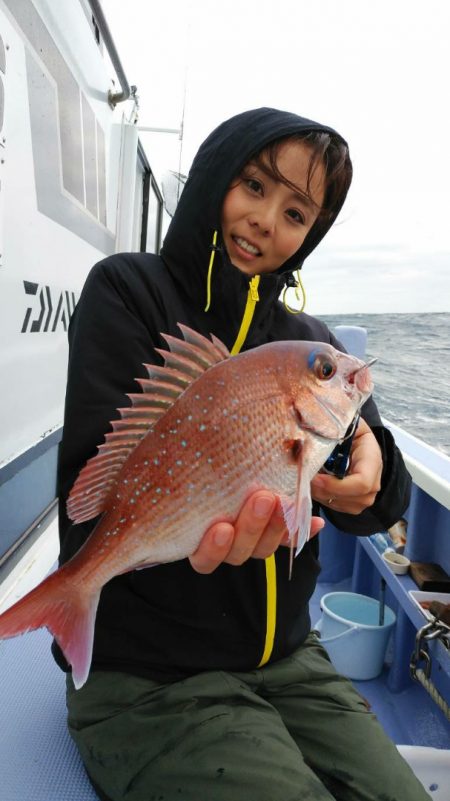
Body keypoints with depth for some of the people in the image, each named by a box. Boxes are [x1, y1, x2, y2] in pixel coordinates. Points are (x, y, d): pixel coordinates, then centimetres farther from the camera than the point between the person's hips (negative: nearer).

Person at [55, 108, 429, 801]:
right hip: (141, 670, -4)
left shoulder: (311, 342, 7)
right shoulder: (128, 292, -6)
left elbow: (380, 505, 2)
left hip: (285, 657, 5)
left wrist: (369, 466, -22)